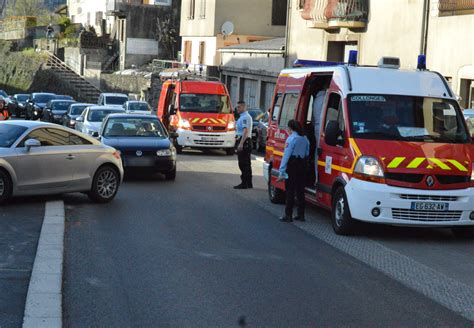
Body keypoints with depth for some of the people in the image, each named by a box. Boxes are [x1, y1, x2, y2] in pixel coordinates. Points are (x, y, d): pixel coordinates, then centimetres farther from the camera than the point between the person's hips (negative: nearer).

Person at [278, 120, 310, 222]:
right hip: (302, 166, 6)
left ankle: (288, 215, -1)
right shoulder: (305, 139, 9)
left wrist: (282, 171, -14)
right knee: (300, 191, 12)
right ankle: (301, 215, 15)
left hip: (293, 166, -6)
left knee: (290, 191, -1)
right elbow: (307, 154, 9)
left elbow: (286, 155, -15)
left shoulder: (291, 139, -12)